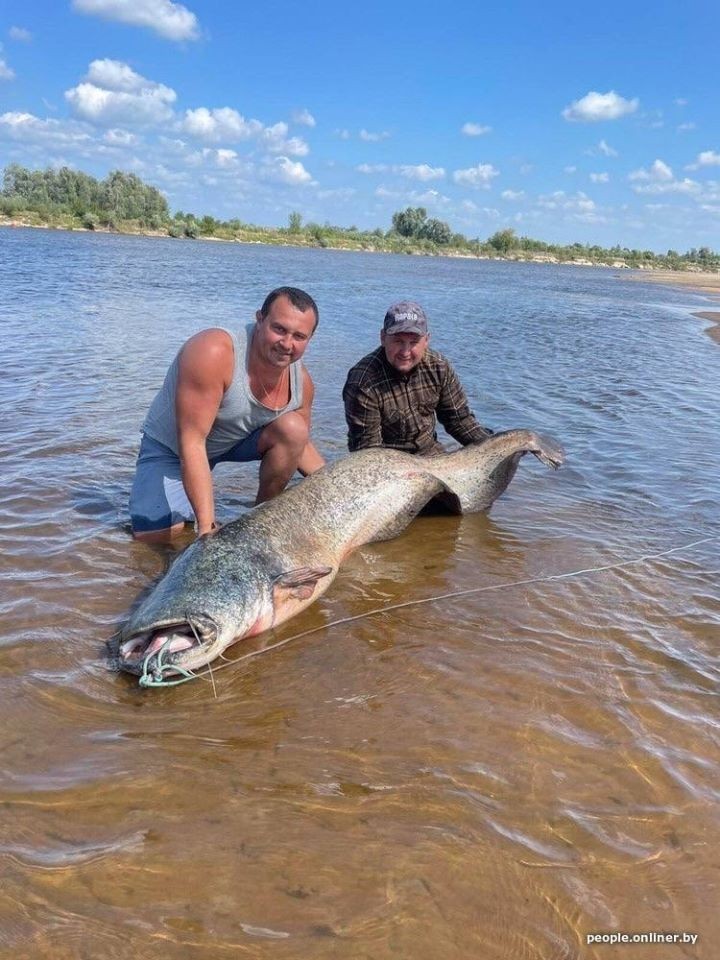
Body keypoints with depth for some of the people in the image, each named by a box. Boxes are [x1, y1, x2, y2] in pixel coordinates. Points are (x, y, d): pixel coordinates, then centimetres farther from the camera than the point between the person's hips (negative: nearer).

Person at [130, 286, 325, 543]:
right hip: (170, 445, -4)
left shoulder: (301, 381, -16)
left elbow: (299, 444, 2)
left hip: (237, 440, 5)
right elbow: (191, 443, -37)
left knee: (293, 428, -22)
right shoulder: (214, 352, -36)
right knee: (154, 533, -21)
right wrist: (207, 527, -42)